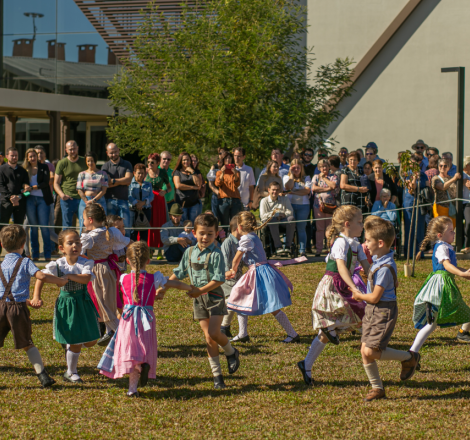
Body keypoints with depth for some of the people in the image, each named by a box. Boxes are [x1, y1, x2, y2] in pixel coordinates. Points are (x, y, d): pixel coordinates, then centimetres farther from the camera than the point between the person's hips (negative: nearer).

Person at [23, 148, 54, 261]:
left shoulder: (44, 167, 5)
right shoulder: (24, 169, 11)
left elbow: (46, 183, -4)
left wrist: (32, 187, -11)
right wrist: (25, 188, -13)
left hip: (42, 199, -2)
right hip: (30, 200, 2)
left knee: (44, 226, -6)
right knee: (33, 226, 3)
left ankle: (48, 254, -3)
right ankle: (35, 254, 8)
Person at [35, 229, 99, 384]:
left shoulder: (85, 263, -9)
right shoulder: (57, 265, -9)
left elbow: (86, 278, -25)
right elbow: (41, 277, -4)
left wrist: (69, 276, -27)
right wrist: (36, 297, -14)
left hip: (83, 303, 2)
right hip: (66, 303, -2)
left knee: (91, 341, 6)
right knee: (75, 343, 2)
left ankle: (69, 344, 37)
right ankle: (71, 372, 22)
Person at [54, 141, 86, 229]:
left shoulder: (84, 162, 9)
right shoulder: (62, 163, 3)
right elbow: (56, 183, 3)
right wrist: (61, 194, -16)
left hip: (82, 198, 2)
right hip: (67, 199, -2)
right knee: (67, 227, 3)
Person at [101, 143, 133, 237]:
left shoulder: (127, 165, 12)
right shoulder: (105, 166, 7)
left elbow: (128, 180, -2)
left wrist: (113, 181, -5)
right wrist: (121, 181, -8)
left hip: (123, 200, 1)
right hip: (109, 200, -1)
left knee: (126, 227, -5)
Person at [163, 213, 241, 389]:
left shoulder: (216, 254, -12)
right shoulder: (189, 252, 5)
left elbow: (219, 280, -17)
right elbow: (178, 273, 15)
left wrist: (201, 290, -19)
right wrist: (163, 288, 13)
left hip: (214, 297, -5)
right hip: (198, 299, 5)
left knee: (213, 332, -17)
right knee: (208, 338, 6)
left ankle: (231, 352, 15)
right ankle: (217, 375, 12)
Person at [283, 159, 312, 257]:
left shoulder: (306, 178, 12)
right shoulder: (286, 177, 13)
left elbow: (307, 190, -4)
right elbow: (289, 187, -8)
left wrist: (294, 192, -9)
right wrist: (291, 174, -5)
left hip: (303, 205, 0)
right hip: (290, 204, 0)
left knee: (301, 228, -2)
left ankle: (302, 250, -3)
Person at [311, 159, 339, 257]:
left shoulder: (333, 176, 11)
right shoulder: (316, 177, 13)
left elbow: (333, 185, -9)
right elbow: (313, 188, -3)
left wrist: (324, 178, 0)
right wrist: (327, 189, -6)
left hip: (331, 204, -1)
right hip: (319, 204, 1)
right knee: (319, 228, 1)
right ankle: (319, 249, 3)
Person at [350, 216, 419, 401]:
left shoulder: (385, 268, -23)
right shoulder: (378, 260, 8)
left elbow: (374, 297, -21)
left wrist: (358, 295, -3)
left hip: (383, 312, -9)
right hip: (371, 311, 9)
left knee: (370, 352, -14)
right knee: (364, 351, 5)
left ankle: (409, 358, 6)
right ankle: (377, 388, 16)